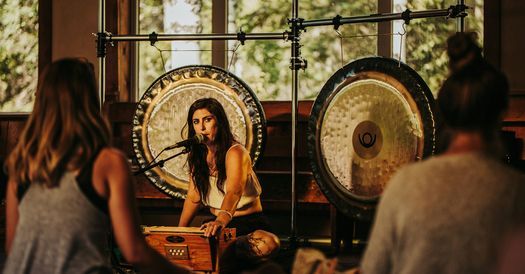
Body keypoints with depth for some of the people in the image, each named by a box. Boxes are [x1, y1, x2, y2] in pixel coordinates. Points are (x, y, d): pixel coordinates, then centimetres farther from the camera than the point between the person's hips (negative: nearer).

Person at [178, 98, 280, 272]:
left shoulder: (234, 152, -16)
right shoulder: (198, 155, 6)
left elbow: (234, 191, -34)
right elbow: (193, 196, 7)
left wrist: (222, 219, -53)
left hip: (248, 224, -6)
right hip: (218, 224, 6)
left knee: (268, 244, -39)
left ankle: (220, 254, -23)